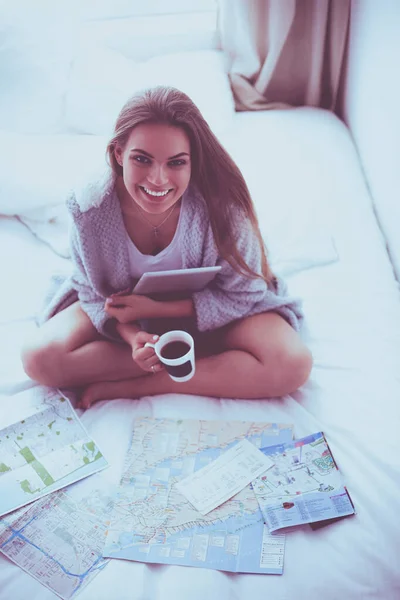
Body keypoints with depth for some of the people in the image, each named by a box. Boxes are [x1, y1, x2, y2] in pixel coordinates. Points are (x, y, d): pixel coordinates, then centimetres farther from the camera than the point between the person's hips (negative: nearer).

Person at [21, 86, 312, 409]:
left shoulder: (220, 202, -29)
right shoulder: (90, 207, -24)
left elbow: (243, 295, -19)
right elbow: (96, 295, -11)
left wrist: (155, 308, -27)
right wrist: (132, 337, -31)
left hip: (207, 308, -1)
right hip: (124, 313, 2)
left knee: (292, 364, -26)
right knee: (39, 358, -21)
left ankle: (128, 386, -19)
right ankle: (209, 351, -15)